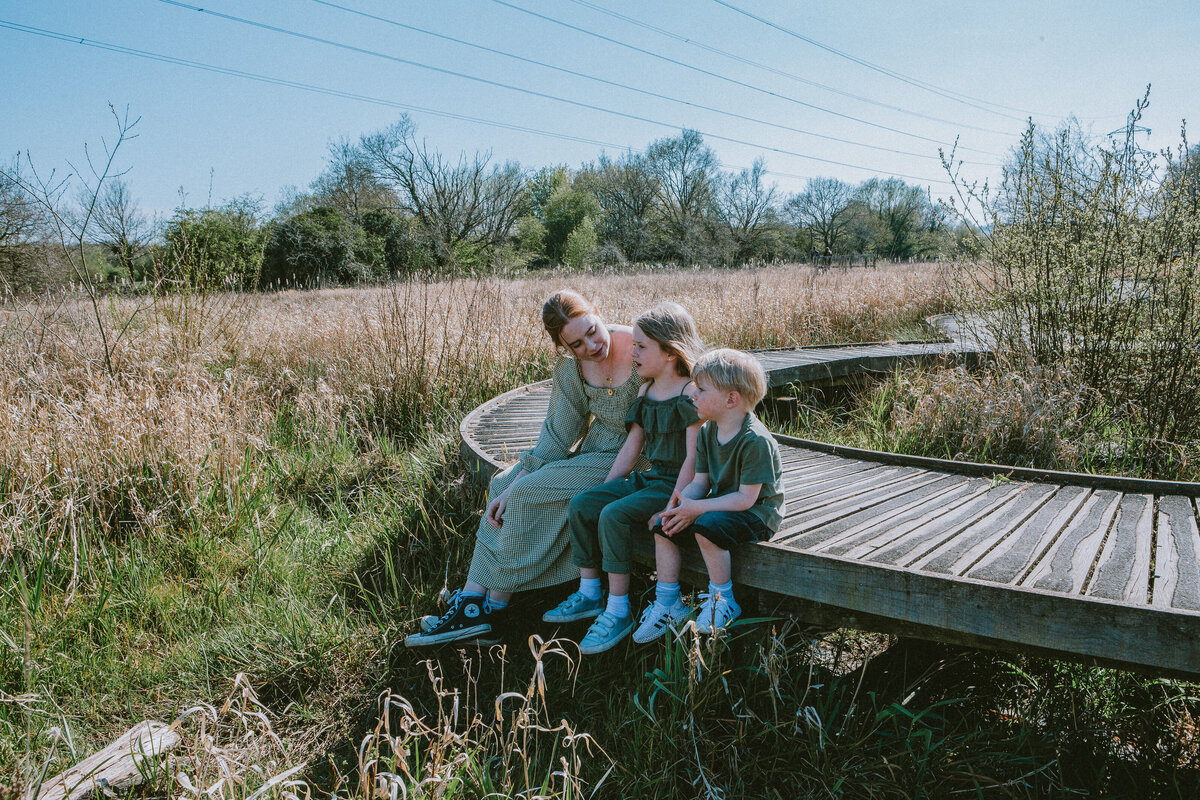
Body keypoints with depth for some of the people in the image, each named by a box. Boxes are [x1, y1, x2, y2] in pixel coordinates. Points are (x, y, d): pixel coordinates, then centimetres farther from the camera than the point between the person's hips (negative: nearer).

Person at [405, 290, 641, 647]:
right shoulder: (570, 368, -2)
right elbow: (558, 434, 0)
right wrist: (518, 481, -10)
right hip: (592, 450, 7)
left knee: (530, 494, -18)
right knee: (505, 484, -6)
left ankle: (493, 605, -5)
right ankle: (472, 598, -8)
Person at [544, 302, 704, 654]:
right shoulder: (646, 394, 12)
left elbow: (694, 457, -19)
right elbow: (631, 447, 14)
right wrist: (604, 491, 9)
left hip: (675, 484, -9)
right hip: (648, 478, 9)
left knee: (614, 516, -27)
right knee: (581, 507, -4)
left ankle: (618, 610, -16)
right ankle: (589, 594, 7)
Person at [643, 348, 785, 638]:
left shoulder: (755, 440, -25)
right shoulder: (707, 431, 2)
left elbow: (745, 498, -26)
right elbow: (700, 481, 4)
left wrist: (697, 508, -28)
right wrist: (679, 506, -16)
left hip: (758, 512, -8)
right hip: (720, 503, 9)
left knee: (706, 527, -34)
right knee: (663, 526, -6)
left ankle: (723, 601, -12)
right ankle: (667, 604, 4)